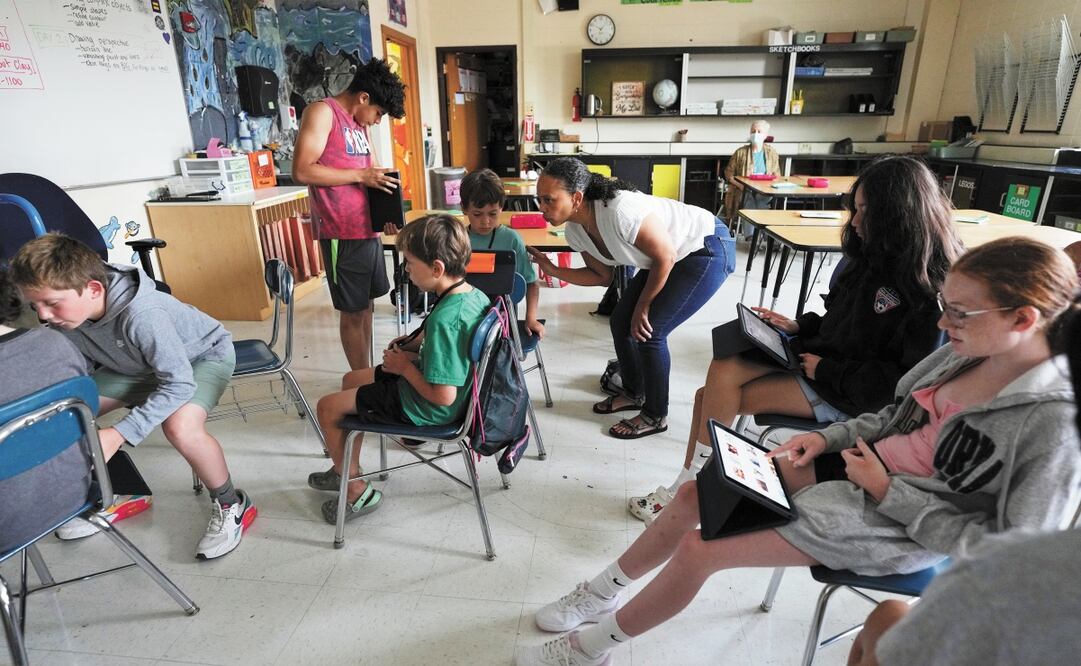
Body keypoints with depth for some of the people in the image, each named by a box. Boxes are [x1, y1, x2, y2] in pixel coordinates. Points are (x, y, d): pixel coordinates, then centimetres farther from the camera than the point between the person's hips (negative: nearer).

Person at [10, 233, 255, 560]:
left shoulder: (142, 315, -39)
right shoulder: (62, 315, -16)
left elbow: (179, 384, -36)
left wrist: (118, 434, -37)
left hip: (204, 354, -7)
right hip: (139, 363, 8)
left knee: (180, 427, -35)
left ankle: (231, 505, -10)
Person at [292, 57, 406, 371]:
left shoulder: (359, 124, 17)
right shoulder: (322, 112, -8)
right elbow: (302, 171, -18)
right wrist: (360, 175, -17)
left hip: (368, 229, 8)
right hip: (343, 234, -8)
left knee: (366, 305, 14)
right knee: (352, 311, 1)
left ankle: (367, 374, 27)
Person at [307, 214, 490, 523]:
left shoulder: (443, 319, -34)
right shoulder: (476, 294, -7)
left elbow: (443, 396, -33)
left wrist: (405, 366, -18)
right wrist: (417, 343, 1)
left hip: (427, 409, -10)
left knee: (327, 407, 3)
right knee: (351, 380, 24)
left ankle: (357, 492, 18)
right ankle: (348, 469, 37)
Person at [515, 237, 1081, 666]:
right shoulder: (962, 353, -1)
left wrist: (888, 492, -19)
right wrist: (828, 437, -1)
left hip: (895, 525, -7)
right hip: (851, 464, 8)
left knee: (698, 549, -13)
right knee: (694, 494, 0)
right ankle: (602, 594, 21)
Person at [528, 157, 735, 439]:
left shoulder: (619, 210, -35)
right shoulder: (575, 231, -9)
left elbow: (666, 257, -23)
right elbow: (602, 275, 3)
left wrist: (643, 306, -12)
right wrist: (553, 270, -11)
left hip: (708, 250, -8)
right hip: (673, 256, 8)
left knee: (648, 331, -12)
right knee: (620, 322, 6)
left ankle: (655, 417, 9)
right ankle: (634, 393, 30)